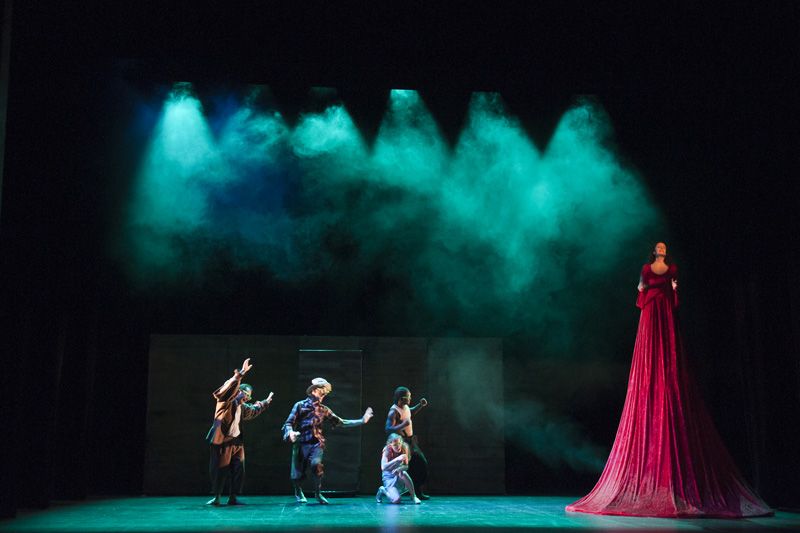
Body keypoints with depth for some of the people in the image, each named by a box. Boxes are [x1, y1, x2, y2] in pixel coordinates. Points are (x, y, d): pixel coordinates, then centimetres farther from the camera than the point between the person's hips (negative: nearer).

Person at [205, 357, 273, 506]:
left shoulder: (242, 407, 17)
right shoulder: (226, 401, -6)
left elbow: (254, 410, 38)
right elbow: (227, 389, -27)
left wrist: (266, 402, 44)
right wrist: (240, 374, -35)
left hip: (236, 443, 7)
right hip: (221, 442, -7)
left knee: (238, 471, 3)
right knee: (219, 470, -2)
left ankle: (233, 498, 11)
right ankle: (216, 497, 9)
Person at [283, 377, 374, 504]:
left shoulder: (324, 410, 12)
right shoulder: (300, 406, 4)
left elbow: (341, 422, 12)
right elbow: (288, 423, 1)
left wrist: (362, 421, 6)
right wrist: (290, 433, -23)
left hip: (316, 443, 1)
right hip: (301, 443, -1)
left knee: (316, 464, -27)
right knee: (297, 474, -1)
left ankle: (318, 493, -3)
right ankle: (298, 491, 36)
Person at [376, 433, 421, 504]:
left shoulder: (404, 448, -12)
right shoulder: (387, 450, -21)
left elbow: (406, 466, -9)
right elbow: (383, 467, -33)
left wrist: (399, 469, -32)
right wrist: (397, 459, -43)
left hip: (399, 474, 2)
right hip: (389, 476, -2)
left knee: (403, 473, -36)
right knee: (396, 500, -24)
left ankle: (413, 496, -19)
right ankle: (383, 490, 9)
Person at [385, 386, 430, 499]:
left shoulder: (405, 407, 5)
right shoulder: (394, 411, -21)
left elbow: (411, 412, 30)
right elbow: (388, 429, -29)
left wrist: (420, 405, 14)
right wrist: (403, 425, -37)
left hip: (410, 441, 9)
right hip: (402, 442, -9)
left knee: (422, 463, 11)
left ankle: (418, 492, 21)